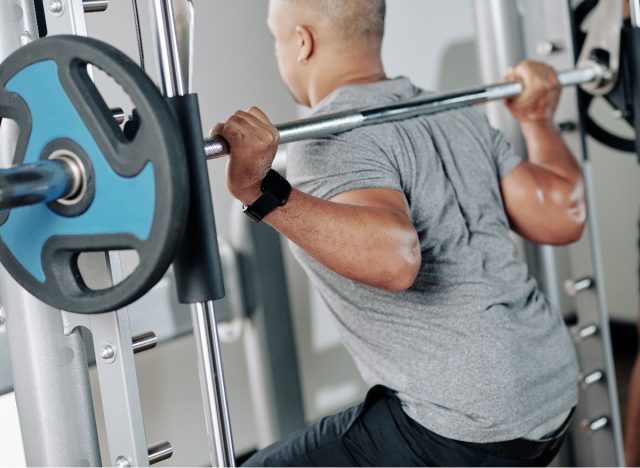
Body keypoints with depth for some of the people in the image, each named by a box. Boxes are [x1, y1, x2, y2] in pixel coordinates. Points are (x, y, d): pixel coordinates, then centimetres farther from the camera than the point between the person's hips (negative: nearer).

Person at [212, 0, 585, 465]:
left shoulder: (335, 139, -14)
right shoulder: (452, 116, 10)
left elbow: (393, 256, -33)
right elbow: (563, 217, 10)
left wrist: (261, 190, -36)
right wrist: (538, 120, 26)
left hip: (467, 421, -9)